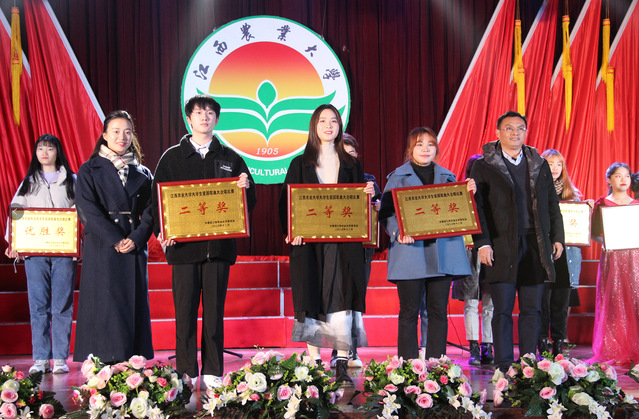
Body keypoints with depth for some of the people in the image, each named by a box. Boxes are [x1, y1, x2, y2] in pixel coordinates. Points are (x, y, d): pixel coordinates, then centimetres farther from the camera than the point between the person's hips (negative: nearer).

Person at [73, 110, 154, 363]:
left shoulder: (142, 173, 14)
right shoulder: (89, 170, 6)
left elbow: (150, 211, 6)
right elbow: (87, 209, -6)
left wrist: (136, 238, -11)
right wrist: (115, 240, -14)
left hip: (134, 248, 3)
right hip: (101, 248, -3)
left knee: (134, 304, 1)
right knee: (104, 305, -6)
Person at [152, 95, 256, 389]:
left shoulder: (230, 158, 12)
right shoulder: (172, 157, 9)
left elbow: (249, 203, 12)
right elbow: (158, 198, 5)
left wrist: (246, 187, -11)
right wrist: (162, 231, -10)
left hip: (219, 244, 1)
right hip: (183, 244, -1)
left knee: (214, 310, 4)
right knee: (185, 310, 1)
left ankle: (213, 372, 12)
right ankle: (186, 373, 11)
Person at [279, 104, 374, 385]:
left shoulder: (351, 164, 15)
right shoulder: (300, 163, 11)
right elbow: (287, 201, 4)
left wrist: (368, 194, -7)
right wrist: (291, 230, -12)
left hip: (344, 241, 1)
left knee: (343, 299, -8)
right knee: (311, 299, -1)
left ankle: (342, 366, -7)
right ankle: (314, 362, 8)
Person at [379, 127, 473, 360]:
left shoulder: (447, 176, 18)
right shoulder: (398, 177, 6)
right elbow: (386, 213, 0)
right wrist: (398, 232, -18)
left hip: (442, 251, 3)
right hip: (410, 250, -3)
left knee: (438, 310, 5)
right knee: (409, 312, -1)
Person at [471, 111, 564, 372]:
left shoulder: (540, 165, 14)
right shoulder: (484, 166, 3)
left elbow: (552, 205, 17)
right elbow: (477, 207, -2)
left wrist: (557, 237, 10)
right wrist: (482, 243, -10)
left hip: (535, 246, 4)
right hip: (502, 247, -3)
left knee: (532, 309, 6)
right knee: (503, 310, -1)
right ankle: (504, 366, 7)